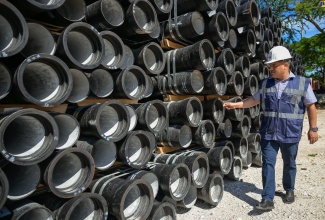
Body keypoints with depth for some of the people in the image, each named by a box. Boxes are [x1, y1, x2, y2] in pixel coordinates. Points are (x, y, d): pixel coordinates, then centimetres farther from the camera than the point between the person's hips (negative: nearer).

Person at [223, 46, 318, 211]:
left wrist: (313, 128, -2)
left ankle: (289, 190, 39)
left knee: (289, 164, 15)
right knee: (268, 163, 0)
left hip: (290, 134, -1)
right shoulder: (265, 83, 4)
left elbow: (311, 106, 0)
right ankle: (267, 199, 6)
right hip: (268, 133, 2)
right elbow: (254, 100, 11)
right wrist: (235, 105, 1)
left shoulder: (302, 83, -4)